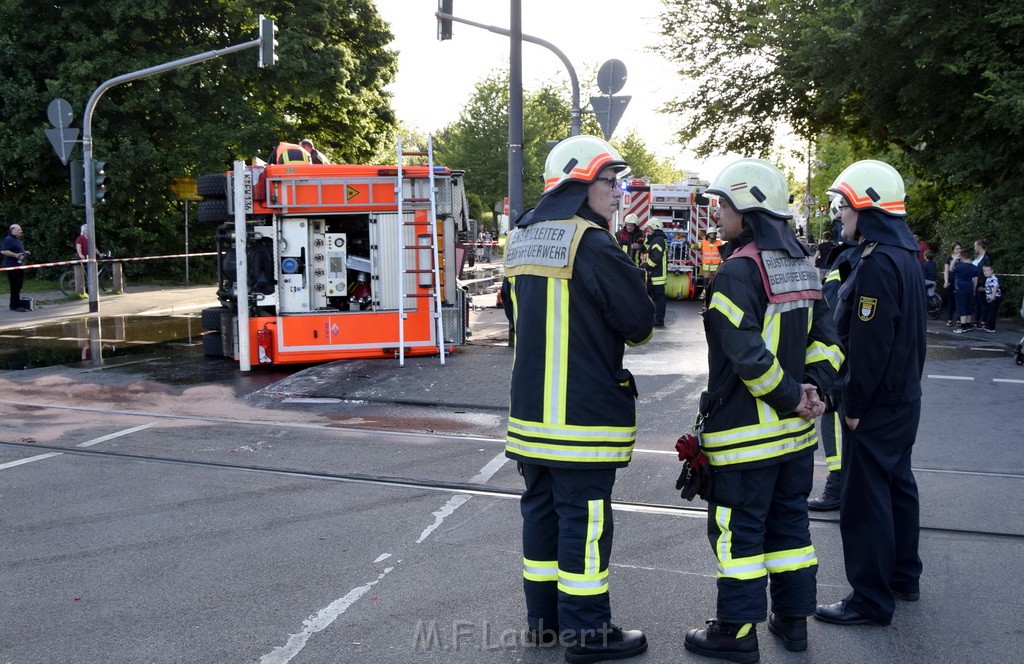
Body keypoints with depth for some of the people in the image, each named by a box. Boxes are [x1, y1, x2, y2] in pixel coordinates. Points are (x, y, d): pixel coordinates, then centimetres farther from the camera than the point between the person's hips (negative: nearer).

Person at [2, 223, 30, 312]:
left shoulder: (18, 240, 19)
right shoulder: (8, 239, -11)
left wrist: (24, 253, 15)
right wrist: (16, 255, -23)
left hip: (19, 266, 10)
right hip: (12, 267, -10)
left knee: (18, 287, 11)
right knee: (15, 287, -9)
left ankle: (14, 305, 17)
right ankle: (15, 306, -8)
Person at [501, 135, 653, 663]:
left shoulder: (521, 240, 10)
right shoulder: (592, 244, -16)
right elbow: (639, 322, -12)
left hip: (531, 410, 8)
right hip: (583, 415, -8)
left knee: (541, 509, 16)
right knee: (584, 519, 0)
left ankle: (543, 617, 27)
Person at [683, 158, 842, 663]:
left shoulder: (738, 270, -18)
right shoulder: (801, 265, 9)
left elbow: (747, 354, -25)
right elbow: (826, 337, 8)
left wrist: (790, 395, -14)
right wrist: (812, 387, -2)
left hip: (744, 432, -8)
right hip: (796, 430, 8)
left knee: (737, 530, 2)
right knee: (789, 522, 17)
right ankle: (793, 620, 27)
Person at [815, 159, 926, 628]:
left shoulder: (877, 263, -21)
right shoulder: (904, 255, 10)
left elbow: (869, 344, -24)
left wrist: (854, 405, -18)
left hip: (876, 405, -10)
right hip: (903, 396, 10)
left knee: (864, 498, -4)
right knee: (896, 484, 20)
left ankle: (871, 599, 3)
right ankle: (903, 576, 33)